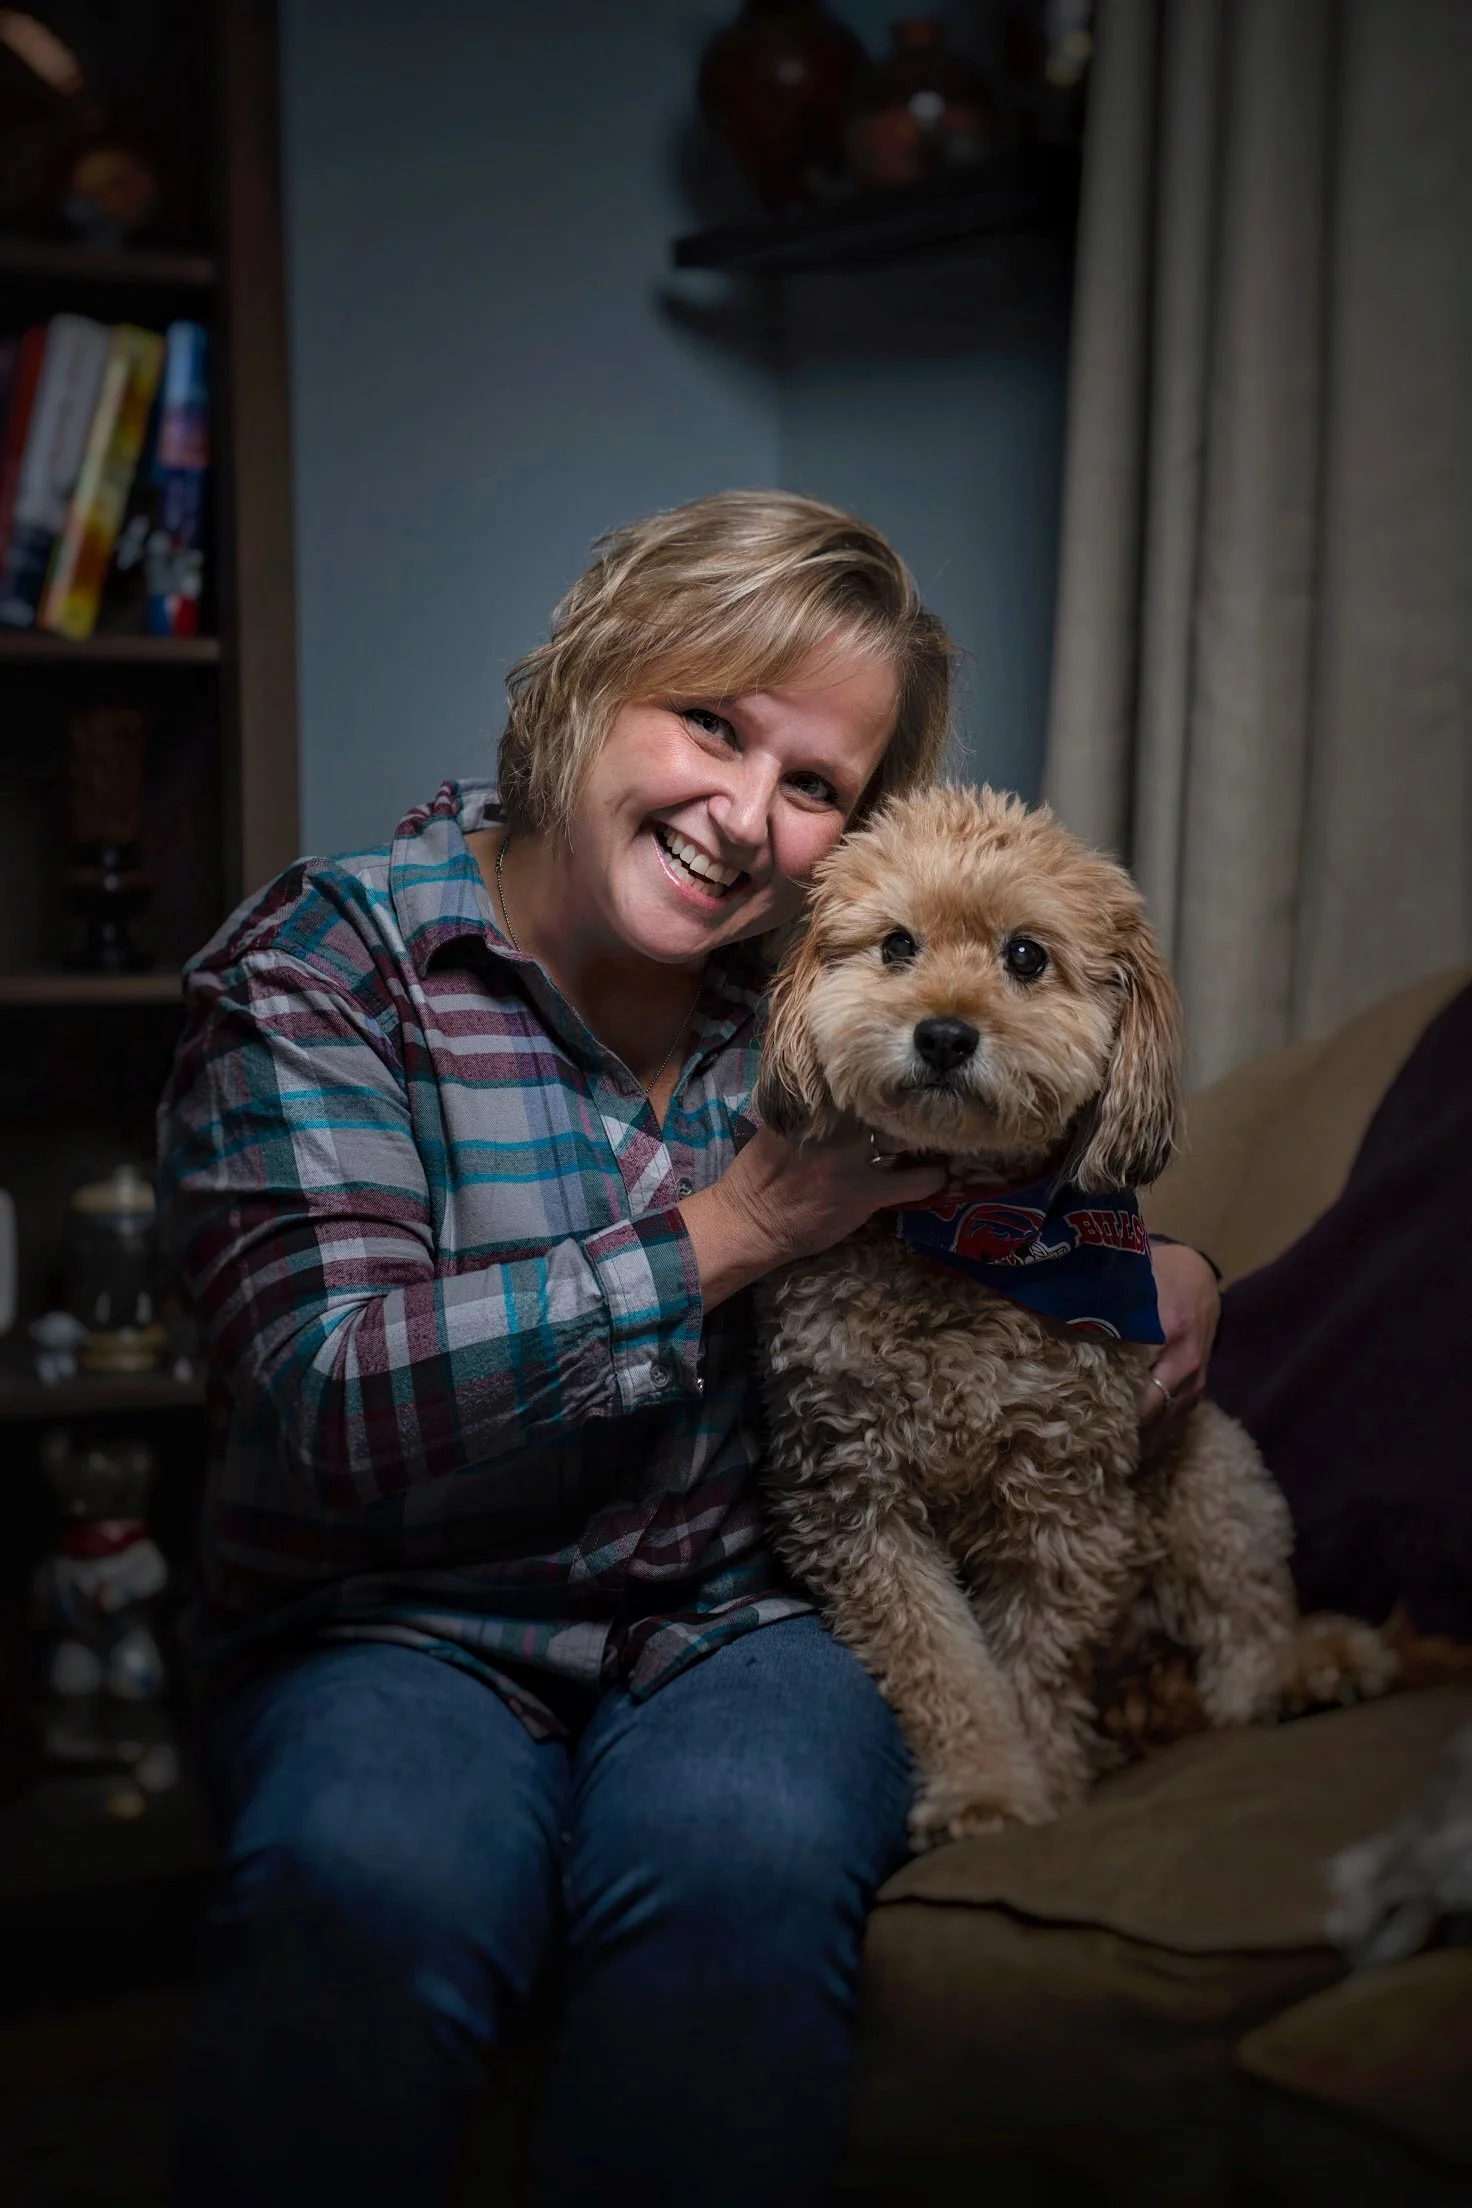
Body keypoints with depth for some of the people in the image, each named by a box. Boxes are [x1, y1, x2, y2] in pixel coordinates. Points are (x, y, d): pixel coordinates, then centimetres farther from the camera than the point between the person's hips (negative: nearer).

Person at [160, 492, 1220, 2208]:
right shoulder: (316, 972, -7)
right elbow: (328, 1406, -20)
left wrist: (1154, 1266, 4)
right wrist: (730, 1232, -17)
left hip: (742, 1618, 3)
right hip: (403, 1628, -2)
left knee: (746, 1867, -32)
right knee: (368, 1894, -36)